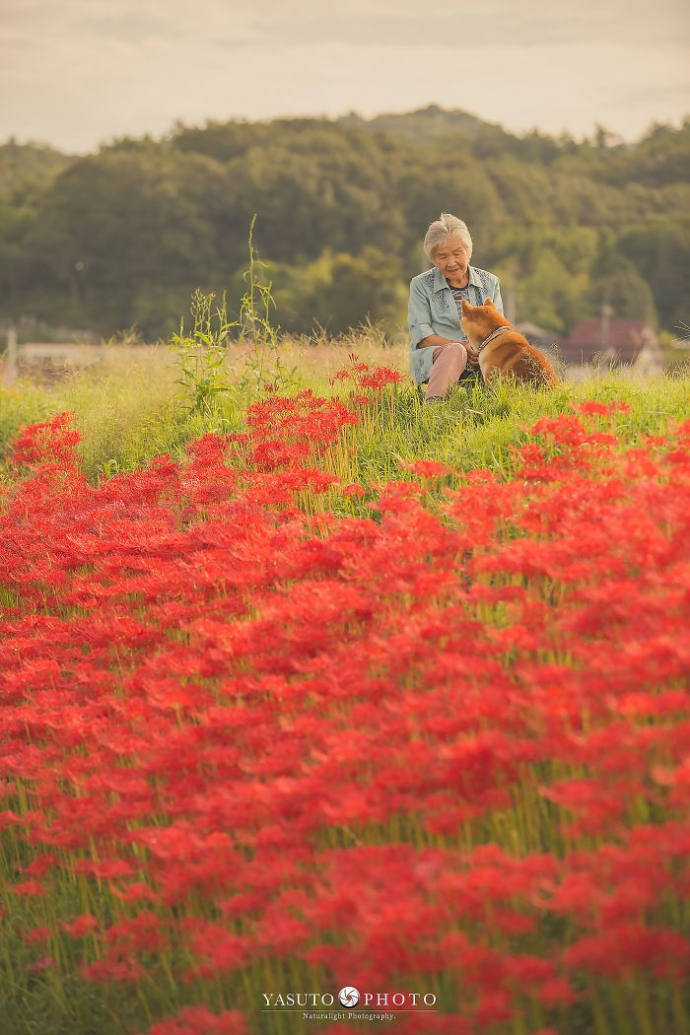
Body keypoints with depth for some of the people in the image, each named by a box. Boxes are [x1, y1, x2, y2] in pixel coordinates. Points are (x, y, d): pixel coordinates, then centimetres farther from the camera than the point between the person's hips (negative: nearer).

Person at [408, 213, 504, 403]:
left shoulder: (489, 283, 18)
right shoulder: (421, 285, 11)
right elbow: (420, 335, 1)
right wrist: (459, 346, -16)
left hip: (480, 361, 3)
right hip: (433, 359, -3)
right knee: (455, 351, -40)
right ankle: (432, 404, -63)